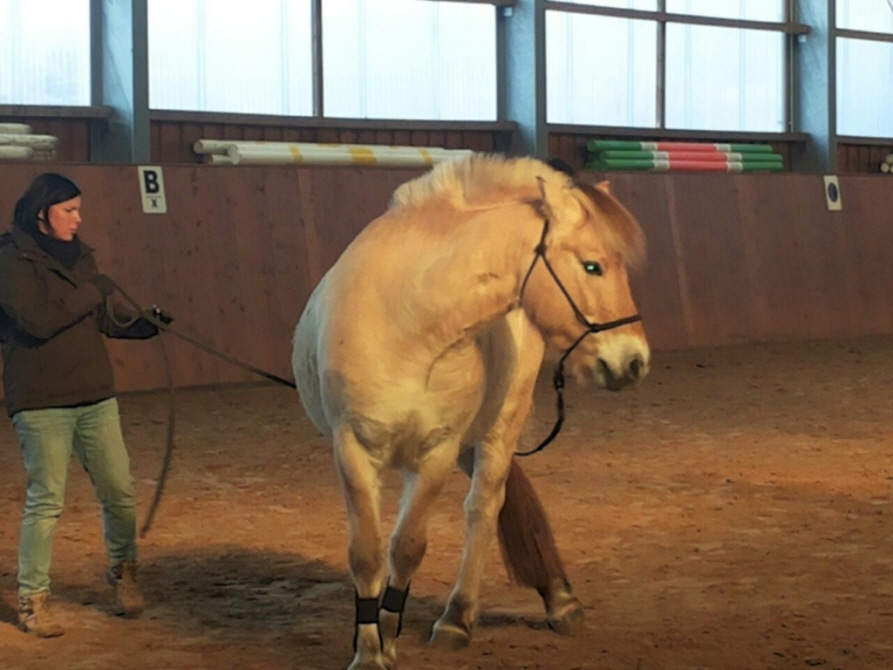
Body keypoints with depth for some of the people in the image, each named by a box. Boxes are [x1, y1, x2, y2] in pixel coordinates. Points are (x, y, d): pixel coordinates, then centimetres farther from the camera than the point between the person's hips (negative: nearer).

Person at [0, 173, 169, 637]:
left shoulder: (78, 256, 11)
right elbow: (39, 319, -21)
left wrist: (143, 323, 2)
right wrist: (94, 290, -13)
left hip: (95, 397, 6)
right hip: (41, 402, -6)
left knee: (120, 492, 9)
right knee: (46, 500, -2)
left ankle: (123, 572, 31)